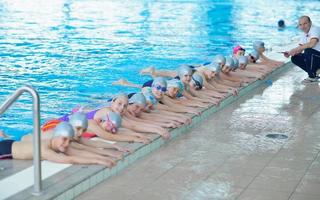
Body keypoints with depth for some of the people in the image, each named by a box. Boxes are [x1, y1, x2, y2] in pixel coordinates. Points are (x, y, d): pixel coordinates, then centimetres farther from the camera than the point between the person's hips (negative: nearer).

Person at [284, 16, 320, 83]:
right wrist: (290, 53, -14)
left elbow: (312, 44, -34)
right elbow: (300, 49, 5)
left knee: (308, 51, -33)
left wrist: (294, 50, -30)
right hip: (313, 56, 9)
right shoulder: (304, 34, 8)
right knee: (295, 58, -2)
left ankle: (312, 77, -16)